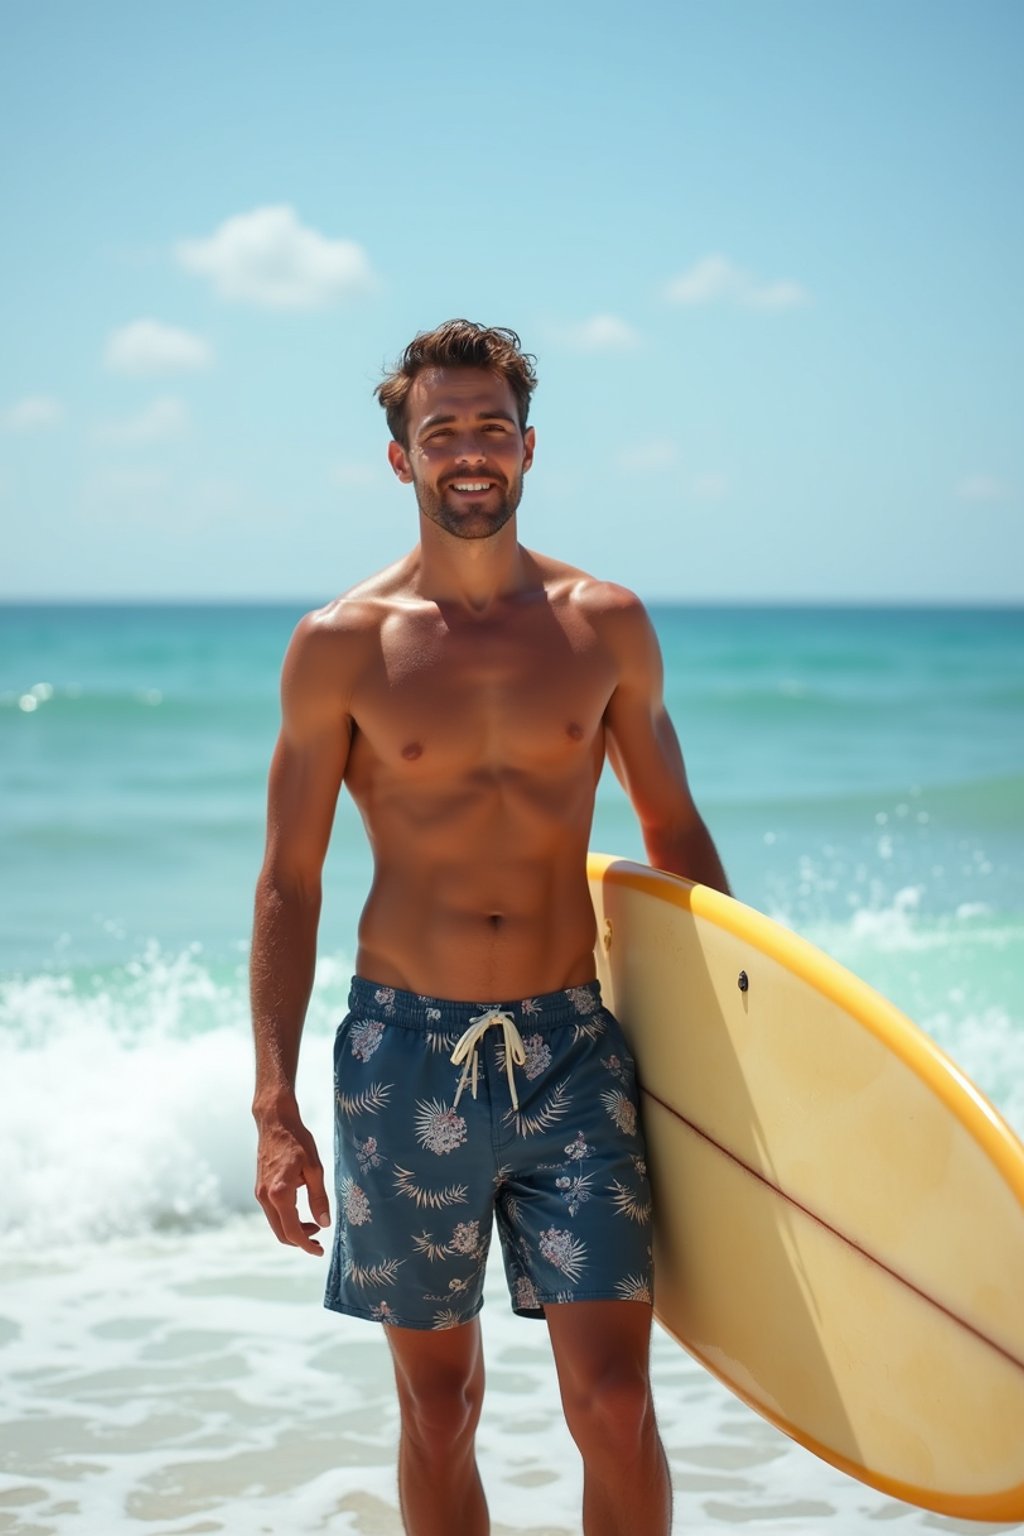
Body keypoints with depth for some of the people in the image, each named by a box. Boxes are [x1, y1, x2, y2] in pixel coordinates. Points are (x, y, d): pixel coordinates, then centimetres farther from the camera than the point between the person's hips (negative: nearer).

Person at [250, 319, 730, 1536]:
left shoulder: (606, 626, 3)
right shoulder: (341, 646, -2)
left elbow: (675, 833, 13)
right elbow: (288, 882, 2)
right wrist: (274, 1109, -2)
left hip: (570, 1045, 1)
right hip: (406, 1051, -1)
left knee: (613, 1399, -5)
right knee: (438, 1399, 10)